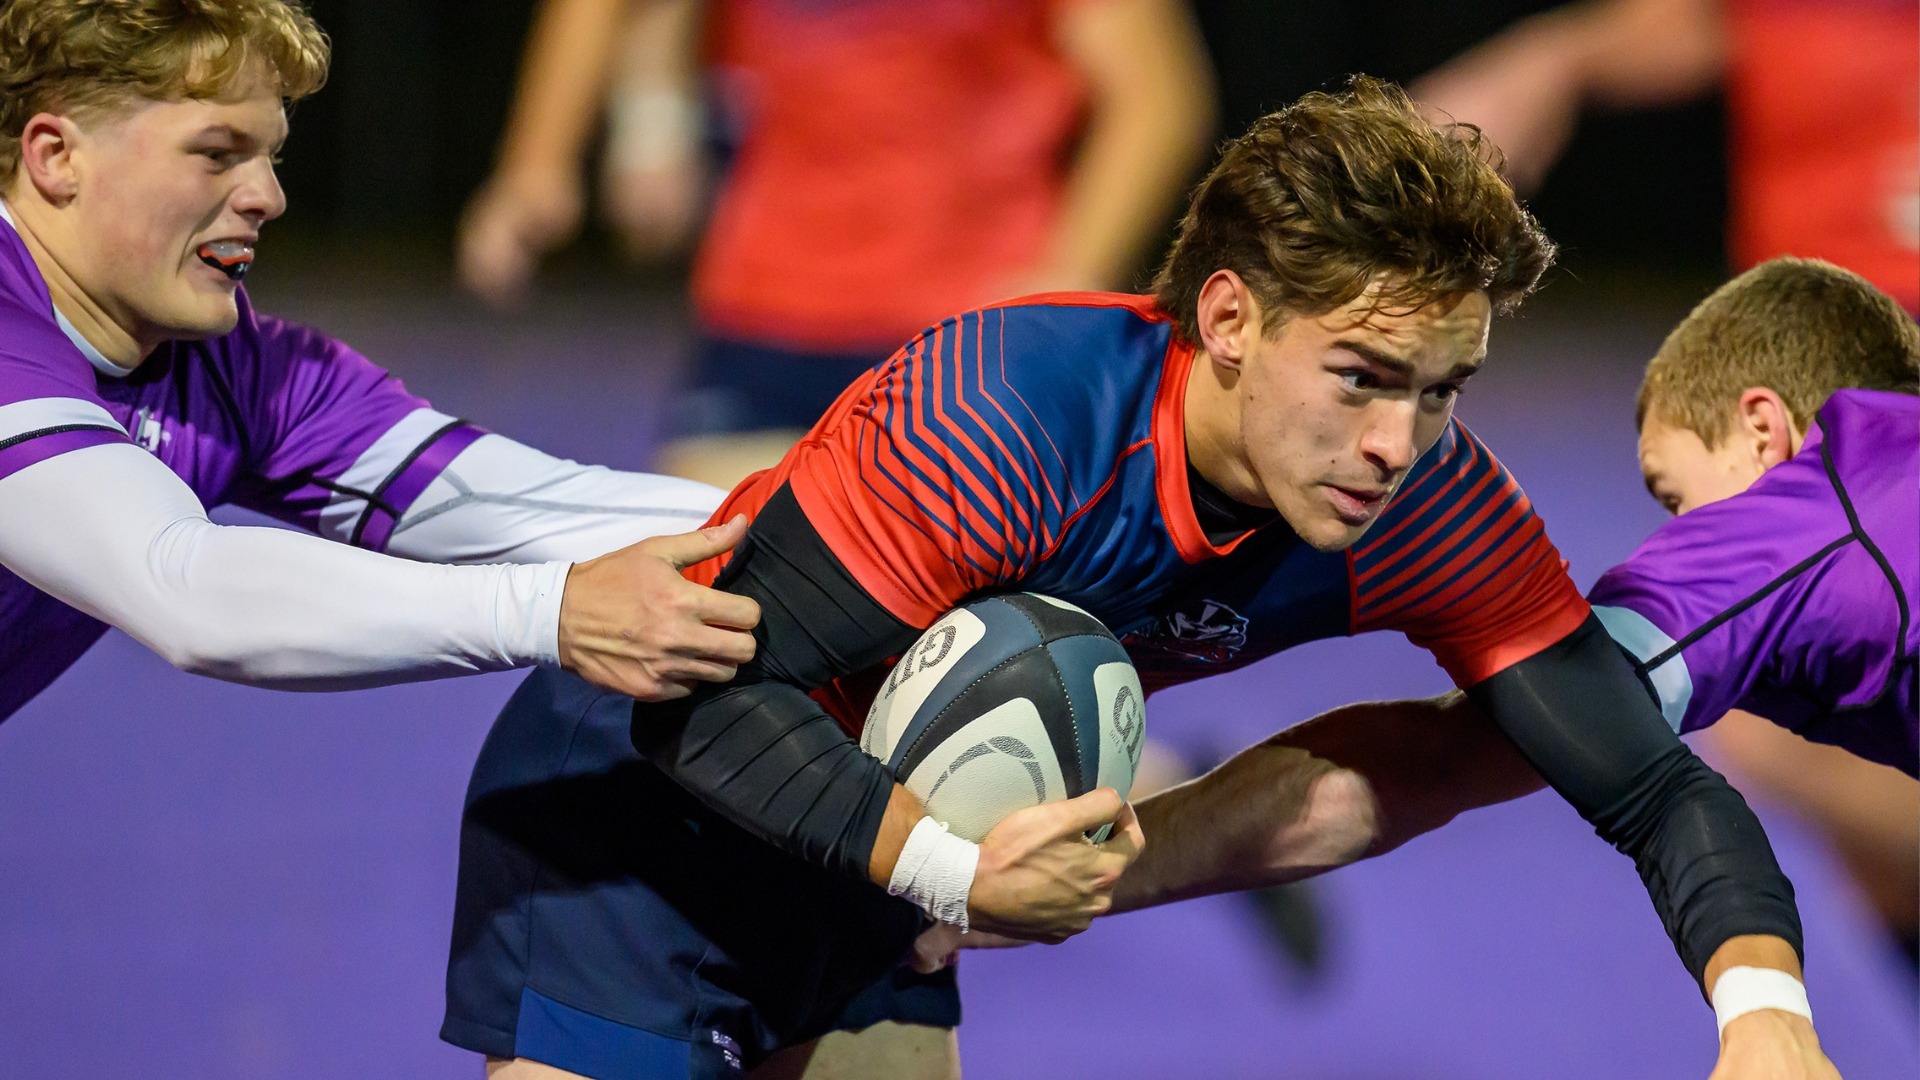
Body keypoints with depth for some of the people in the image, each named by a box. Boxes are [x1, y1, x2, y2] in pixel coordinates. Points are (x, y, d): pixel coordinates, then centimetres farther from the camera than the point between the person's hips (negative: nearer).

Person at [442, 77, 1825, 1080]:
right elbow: (705, 702, -33)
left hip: (890, 820, 6)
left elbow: (1654, 785, -18)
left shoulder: (1432, 510, -19)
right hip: (642, 780, -6)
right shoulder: (992, 418, -36)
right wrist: (954, 873, -49)